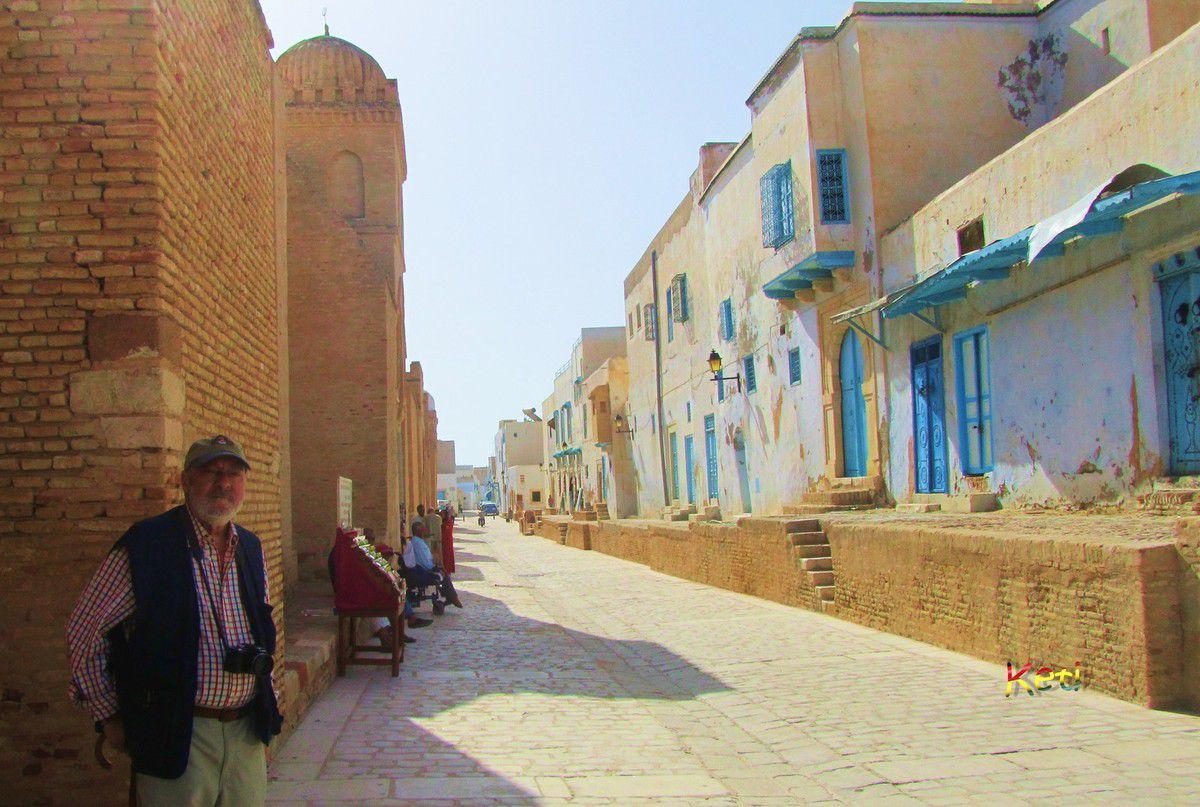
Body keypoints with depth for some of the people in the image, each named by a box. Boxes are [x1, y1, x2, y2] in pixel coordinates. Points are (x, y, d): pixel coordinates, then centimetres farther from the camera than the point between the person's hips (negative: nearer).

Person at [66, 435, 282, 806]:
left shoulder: (250, 548, 8)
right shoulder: (145, 545, -10)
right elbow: (84, 629, -4)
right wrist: (109, 716, -1)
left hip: (247, 733, 5)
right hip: (176, 736, -5)